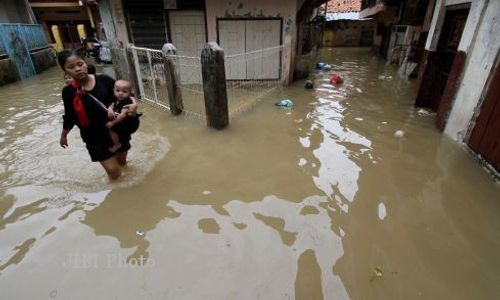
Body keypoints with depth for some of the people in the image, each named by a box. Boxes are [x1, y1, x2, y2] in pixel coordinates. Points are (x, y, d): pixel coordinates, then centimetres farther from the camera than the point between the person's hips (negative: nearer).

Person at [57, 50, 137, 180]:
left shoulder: (104, 80, -10)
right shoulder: (69, 92, -9)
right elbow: (69, 117, 5)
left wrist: (133, 104, -21)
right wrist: (63, 136, 17)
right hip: (95, 137, -1)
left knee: (122, 162, 22)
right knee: (113, 171, -4)